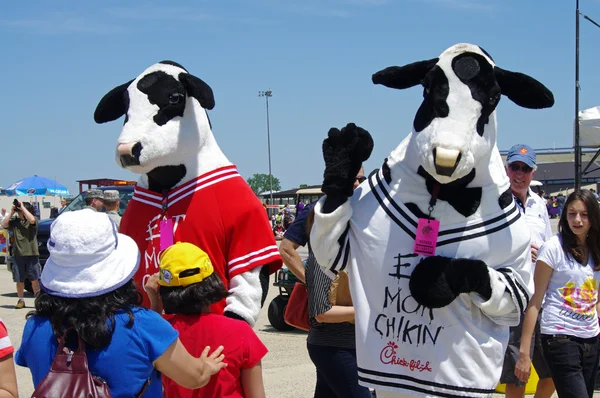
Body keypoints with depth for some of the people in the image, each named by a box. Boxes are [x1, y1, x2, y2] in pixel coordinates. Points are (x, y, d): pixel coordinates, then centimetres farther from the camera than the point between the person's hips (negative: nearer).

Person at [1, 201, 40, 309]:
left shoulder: (32, 221, 0)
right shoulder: (14, 222, 10)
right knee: (19, 280, 6)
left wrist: (22, 207, -14)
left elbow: (32, 220, -22)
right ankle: (20, 300, 16)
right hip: (18, 255, 3)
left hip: (31, 254, -3)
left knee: (34, 279, 0)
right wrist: (11, 212, -4)